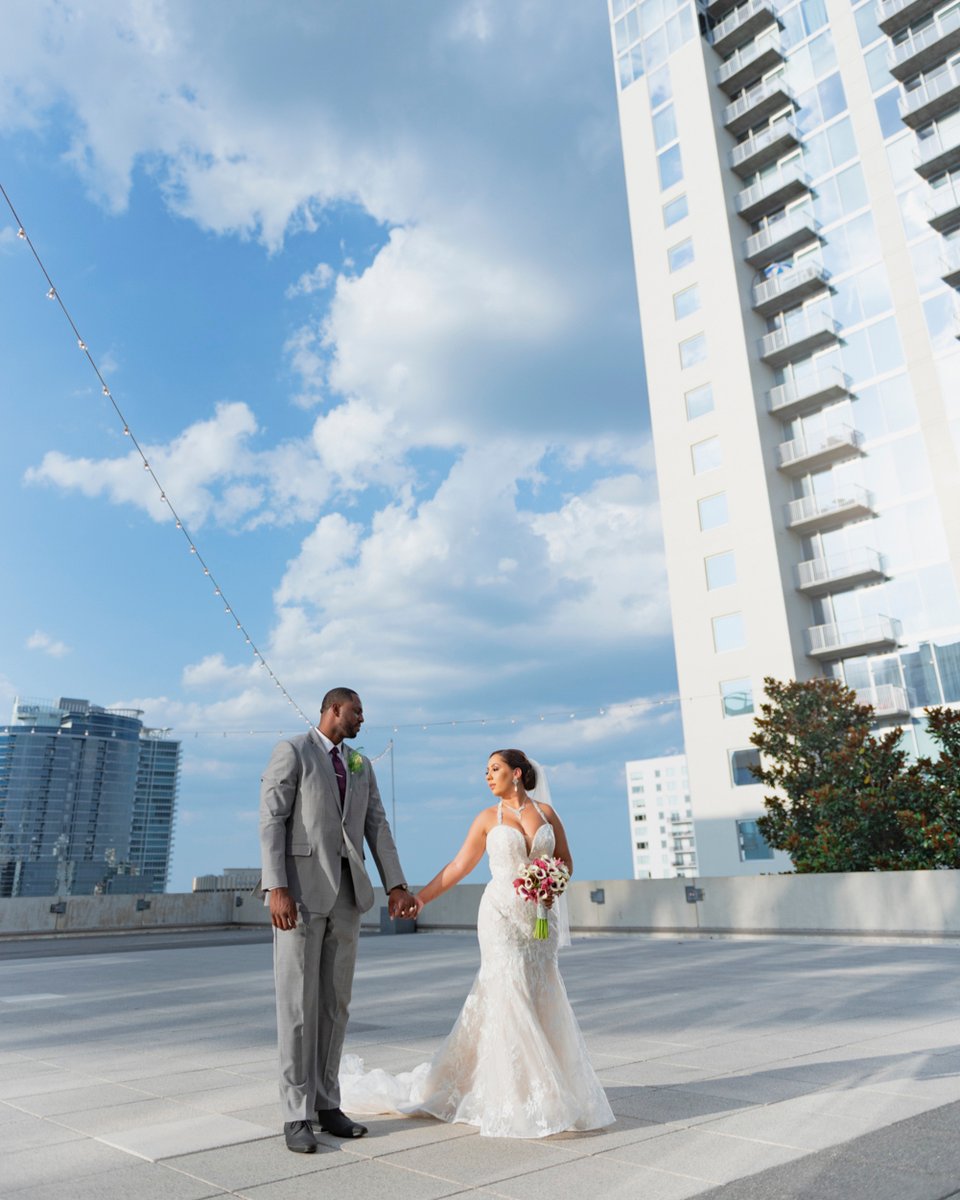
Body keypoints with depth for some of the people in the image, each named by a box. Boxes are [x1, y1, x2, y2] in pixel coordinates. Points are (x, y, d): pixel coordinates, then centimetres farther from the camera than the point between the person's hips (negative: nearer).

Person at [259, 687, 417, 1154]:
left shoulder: (361, 765, 16)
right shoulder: (290, 751, -5)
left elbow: (376, 827, 10)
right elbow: (271, 821, -12)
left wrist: (396, 886, 1)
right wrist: (276, 889, -21)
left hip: (346, 893, 6)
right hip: (300, 890, -6)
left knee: (335, 1002, 9)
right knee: (298, 1004, -2)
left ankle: (325, 1103, 19)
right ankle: (298, 1115, 8)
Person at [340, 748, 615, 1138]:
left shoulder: (545, 811, 5)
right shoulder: (488, 817, 1)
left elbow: (565, 860, 11)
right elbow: (458, 866, 2)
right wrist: (420, 897, -5)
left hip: (541, 916, 2)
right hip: (502, 915, -2)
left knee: (538, 999, 5)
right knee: (510, 997, -5)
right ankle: (517, 1097, 6)